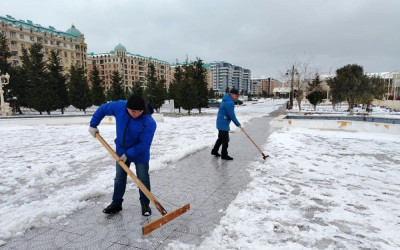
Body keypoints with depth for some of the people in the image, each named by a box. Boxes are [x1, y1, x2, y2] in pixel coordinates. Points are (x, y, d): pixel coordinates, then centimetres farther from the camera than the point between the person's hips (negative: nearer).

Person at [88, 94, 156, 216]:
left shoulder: (149, 122, -33)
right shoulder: (119, 106, -22)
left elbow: (144, 144, -28)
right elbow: (102, 109, -2)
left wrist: (128, 154, -25)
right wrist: (93, 125, 1)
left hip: (140, 153, -4)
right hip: (121, 151, 4)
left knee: (143, 179, 6)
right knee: (119, 178, 15)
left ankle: (145, 204, 24)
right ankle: (116, 203, 31)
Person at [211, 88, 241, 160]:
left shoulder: (227, 100, 12)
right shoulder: (229, 103, -21)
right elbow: (232, 115, -20)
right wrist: (237, 123, -11)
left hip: (221, 123, 11)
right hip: (224, 124, -11)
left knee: (221, 138, 21)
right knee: (225, 140, -1)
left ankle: (214, 151, 32)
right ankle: (224, 155, 8)